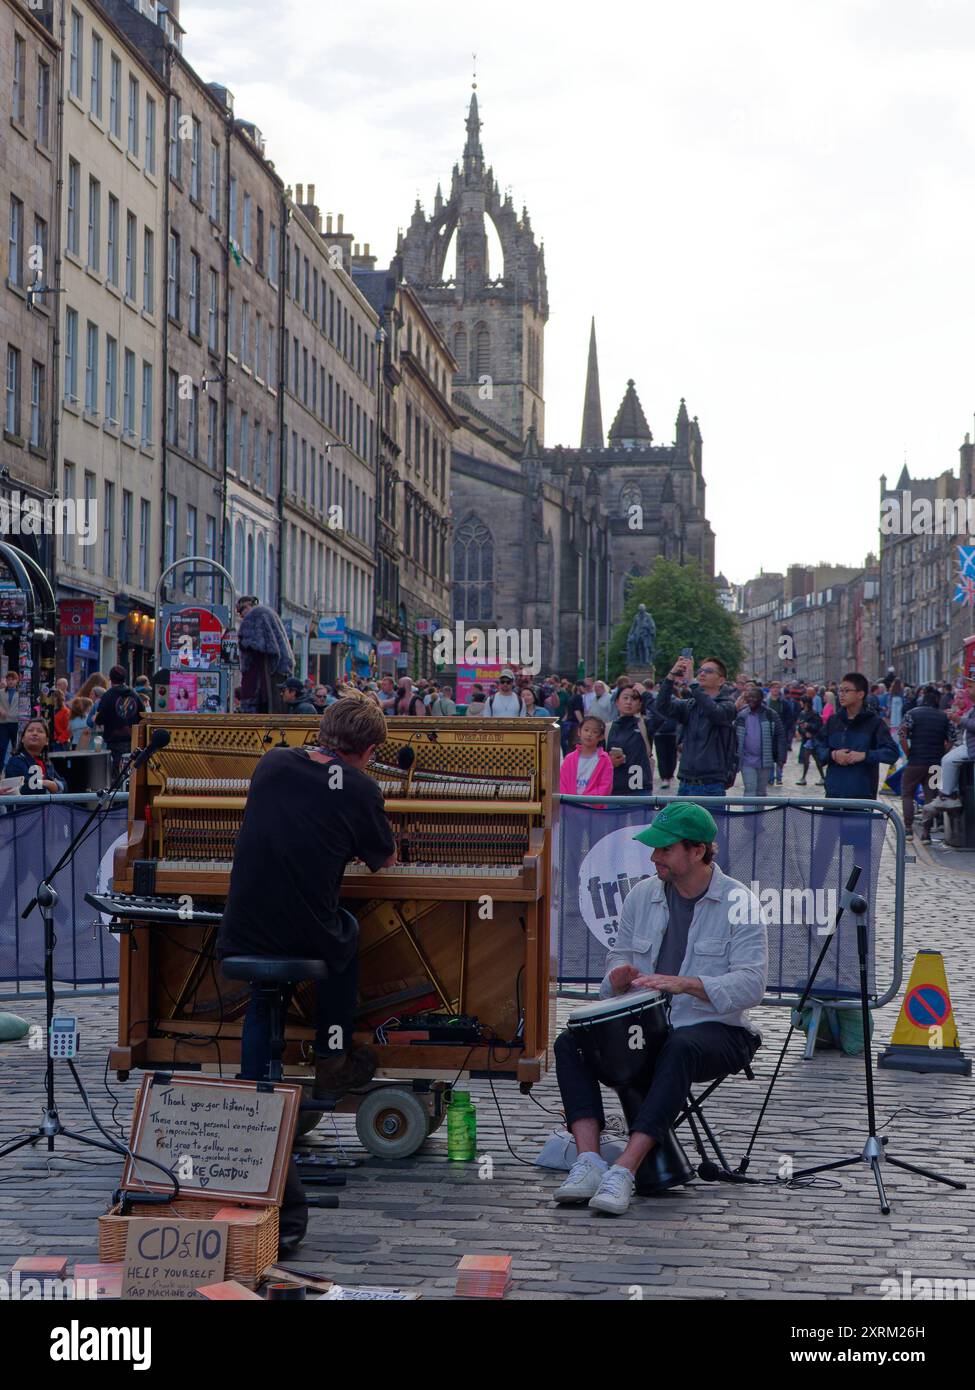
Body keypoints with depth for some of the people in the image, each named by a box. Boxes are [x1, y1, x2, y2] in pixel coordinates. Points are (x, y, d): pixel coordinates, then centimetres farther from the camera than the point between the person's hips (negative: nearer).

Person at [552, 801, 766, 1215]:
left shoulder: (738, 903, -7)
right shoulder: (642, 895, 10)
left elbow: (750, 984, -16)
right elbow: (619, 957, 16)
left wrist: (686, 984, -30)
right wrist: (619, 978, -10)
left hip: (715, 1030, -5)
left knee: (680, 1049, -39)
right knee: (569, 1043, -18)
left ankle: (625, 1169, -43)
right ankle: (588, 1159, -29)